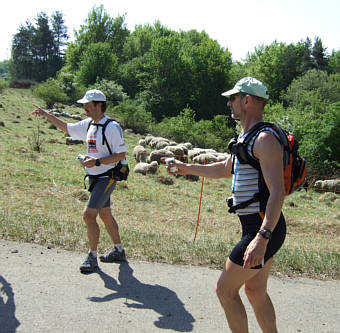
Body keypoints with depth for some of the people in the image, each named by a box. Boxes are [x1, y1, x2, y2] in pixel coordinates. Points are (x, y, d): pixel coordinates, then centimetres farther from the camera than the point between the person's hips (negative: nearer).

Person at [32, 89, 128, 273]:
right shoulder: (88, 124, 8)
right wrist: (46, 114, 20)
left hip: (106, 178, -8)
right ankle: (118, 251, 30)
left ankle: (92, 257, 1)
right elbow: (67, 127, 24)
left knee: (88, 215, -12)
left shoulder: (112, 127, -16)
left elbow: (121, 154, -17)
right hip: (94, 177, 8)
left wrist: (97, 162, -24)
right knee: (105, 215, 16)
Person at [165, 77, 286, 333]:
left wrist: (262, 237, -34)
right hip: (257, 227, 10)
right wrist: (187, 168, 35)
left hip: (263, 229, -10)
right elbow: (225, 169, 32)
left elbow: (278, 192, -26)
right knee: (255, 290, 18)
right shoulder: (245, 137, 16)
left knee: (225, 290, 0)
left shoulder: (265, 139, -18)